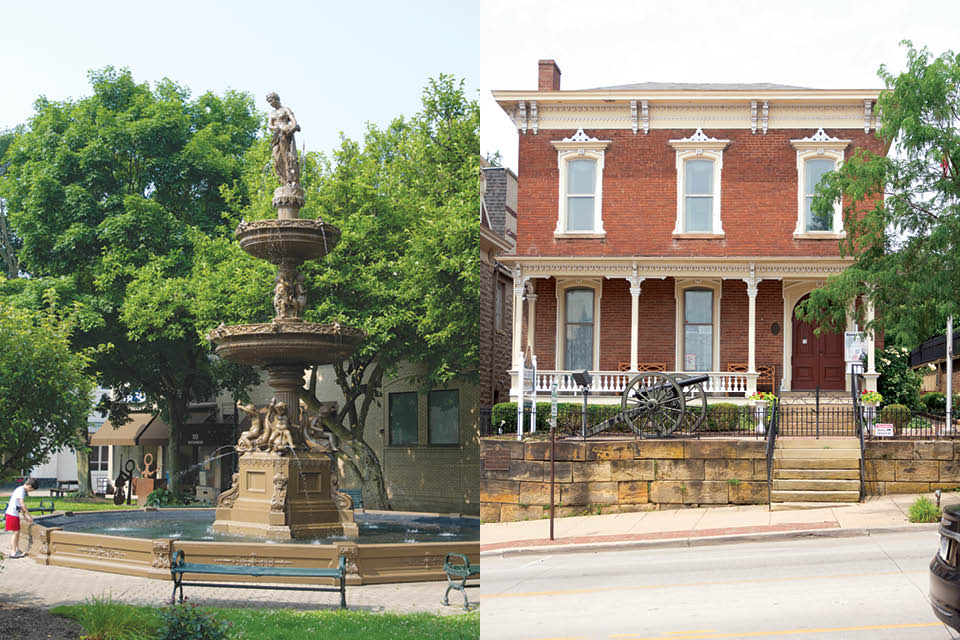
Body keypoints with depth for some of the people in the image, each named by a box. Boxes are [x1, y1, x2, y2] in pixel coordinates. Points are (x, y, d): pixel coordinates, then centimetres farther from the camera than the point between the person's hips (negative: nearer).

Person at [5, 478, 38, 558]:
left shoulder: (21, 490, 14)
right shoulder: (21, 490, -17)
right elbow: (22, 504, -22)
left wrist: (24, 516, 19)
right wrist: (29, 516, -16)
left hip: (15, 514, 10)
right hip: (12, 514, -10)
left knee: (17, 532, 14)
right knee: (16, 532, -7)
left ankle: (17, 550, 22)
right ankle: (13, 552, -4)